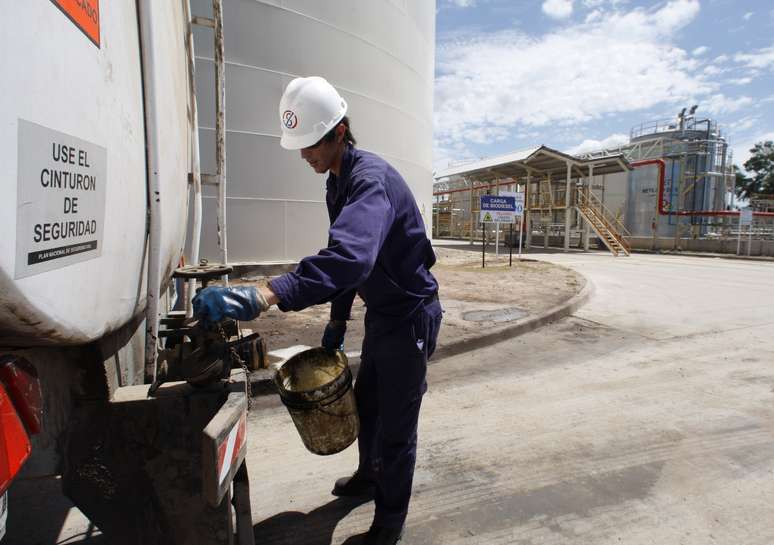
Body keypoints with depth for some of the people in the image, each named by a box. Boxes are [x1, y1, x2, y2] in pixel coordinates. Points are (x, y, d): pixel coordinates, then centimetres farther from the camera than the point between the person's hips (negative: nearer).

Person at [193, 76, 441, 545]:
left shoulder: (371, 179, -27)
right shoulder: (339, 182, 5)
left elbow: (350, 256, -46)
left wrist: (264, 296, -55)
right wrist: (337, 319, 13)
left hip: (411, 316, -9)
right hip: (382, 313, 10)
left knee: (396, 424, 4)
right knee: (366, 401, 24)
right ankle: (369, 475, 50)